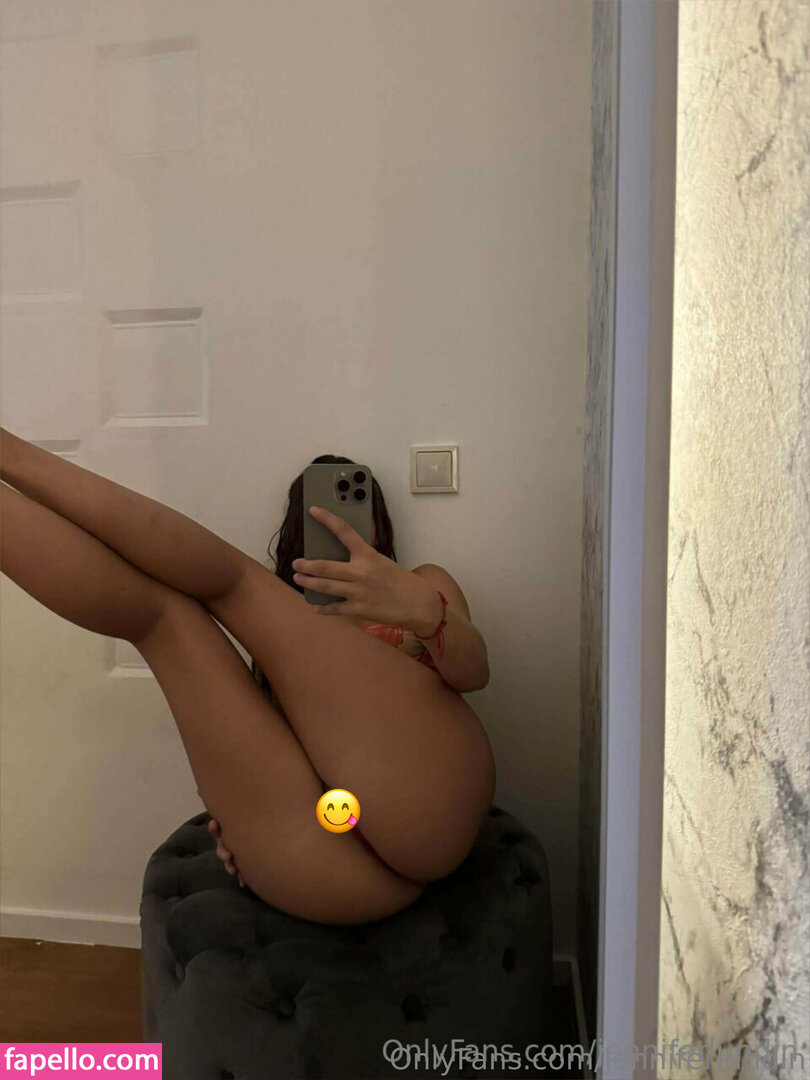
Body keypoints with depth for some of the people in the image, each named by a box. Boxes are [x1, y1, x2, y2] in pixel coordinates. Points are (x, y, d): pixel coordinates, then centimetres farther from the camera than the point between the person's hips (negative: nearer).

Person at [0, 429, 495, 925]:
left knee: (226, 577, -2)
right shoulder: (281, 625, 32)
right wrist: (236, 800, -1)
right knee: (159, 605, -3)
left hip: (421, 809, -2)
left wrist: (424, 609, -20)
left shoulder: (425, 582, 23)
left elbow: (474, 670, 2)